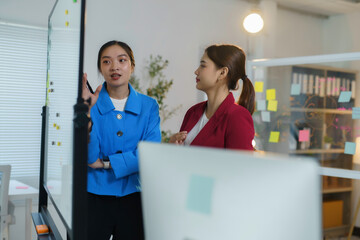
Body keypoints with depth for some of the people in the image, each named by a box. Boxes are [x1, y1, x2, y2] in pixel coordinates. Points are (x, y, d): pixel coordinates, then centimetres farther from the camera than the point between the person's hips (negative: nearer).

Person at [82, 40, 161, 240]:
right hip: (93, 198, -1)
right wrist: (86, 112, -23)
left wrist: (105, 162, -12)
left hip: (132, 197, 2)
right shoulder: (90, 103, -3)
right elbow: (88, 156, -12)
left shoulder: (148, 106, 2)